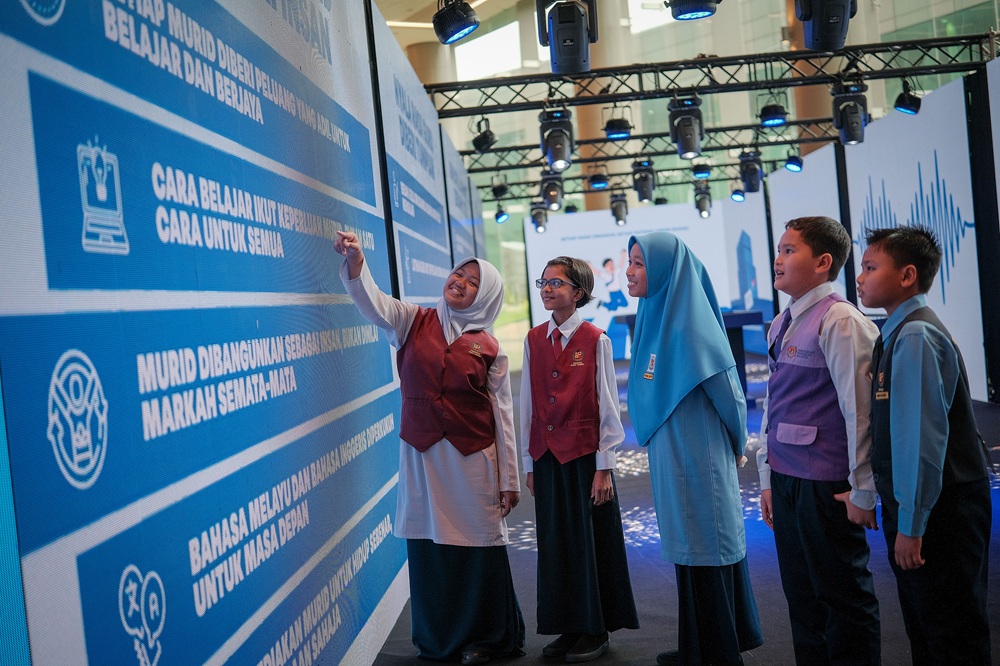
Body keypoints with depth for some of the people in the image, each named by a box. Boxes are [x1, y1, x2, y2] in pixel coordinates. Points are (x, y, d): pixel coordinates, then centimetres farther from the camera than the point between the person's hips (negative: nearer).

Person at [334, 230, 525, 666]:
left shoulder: (489, 348, 3)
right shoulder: (414, 323, 6)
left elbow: (502, 416, 3)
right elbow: (374, 305, -14)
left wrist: (509, 479, 1)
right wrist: (355, 263, -33)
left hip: (472, 458, -1)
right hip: (421, 454, 1)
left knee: (476, 547, 4)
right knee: (428, 545, 7)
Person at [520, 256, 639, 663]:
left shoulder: (595, 340, -7)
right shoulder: (534, 340, 5)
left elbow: (608, 405, -6)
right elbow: (528, 404, 7)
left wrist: (604, 465, -9)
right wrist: (529, 462, 7)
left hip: (585, 455, -4)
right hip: (547, 456, 4)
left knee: (591, 541, 6)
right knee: (556, 543, 11)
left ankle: (595, 631, 22)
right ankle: (568, 628, 26)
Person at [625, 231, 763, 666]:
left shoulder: (688, 328, -20)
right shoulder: (655, 319, 7)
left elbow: (730, 397, -15)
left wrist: (736, 448, 0)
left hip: (698, 462, -9)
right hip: (671, 460, 9)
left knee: (708, 553, 4)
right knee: (690, 551, 18)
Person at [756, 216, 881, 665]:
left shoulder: (840, 321, -13)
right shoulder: (780, 326, 13)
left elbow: (860, 409, -16)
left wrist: (862, 491, -15)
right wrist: (768, 478, 17)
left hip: (825, 486, -8)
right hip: (786, 479, 8)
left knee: (843, 595, 5)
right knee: (801, 594, 16)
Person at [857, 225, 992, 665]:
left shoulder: (916, 336, -19)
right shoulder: (897, 333, 9)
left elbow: (923, 436, -24)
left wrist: (911, 525, -21)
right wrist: (900, 515, 16)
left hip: (939, 511, -9)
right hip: (911, 506, 10)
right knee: (922, 629, 22)